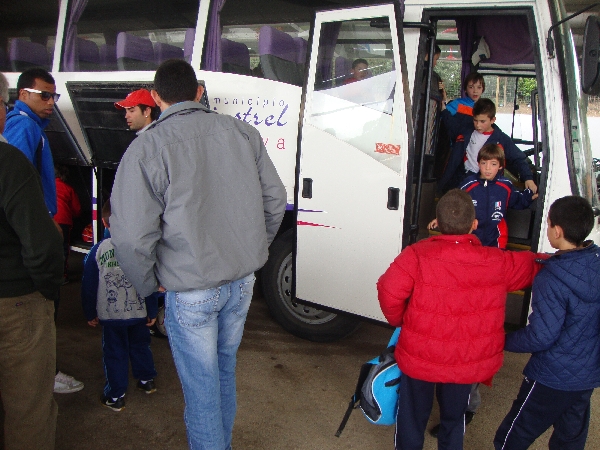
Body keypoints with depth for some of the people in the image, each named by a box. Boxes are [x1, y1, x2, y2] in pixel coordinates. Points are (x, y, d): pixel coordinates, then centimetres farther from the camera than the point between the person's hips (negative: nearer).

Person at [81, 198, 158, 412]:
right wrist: (152, 311, 5)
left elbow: (89, 286, -2)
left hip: (110, 315, -1)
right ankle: (147, 380, 38)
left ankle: (115, 396, 18)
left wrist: (90, 313, 10)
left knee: (114, 353, 11)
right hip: (139, 313, 1)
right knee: (140, 346, 23)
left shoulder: (98, 250, -8)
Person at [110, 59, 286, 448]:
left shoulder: (146, 148, -14)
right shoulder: (241, 132, -1)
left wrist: (149, 284, 0)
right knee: (225, 367, 25)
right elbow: (275, 200, 6)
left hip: (191, 290, -5)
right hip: (243, 280, 5)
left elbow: (133, 237, -18)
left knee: (201, 384, 12)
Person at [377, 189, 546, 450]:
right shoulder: (498, 263, -10)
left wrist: (399, 321, -5)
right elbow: (533, 267, 7)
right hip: (468, 364, 2)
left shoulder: (417, 255, -20)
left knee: (412, 419, 21)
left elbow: (389, 291, -26)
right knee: (454, 419, 26)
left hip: (419, 359, -2)